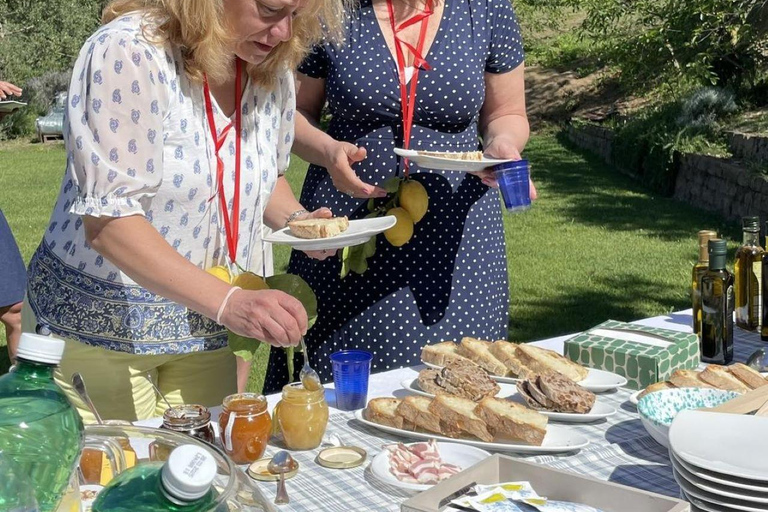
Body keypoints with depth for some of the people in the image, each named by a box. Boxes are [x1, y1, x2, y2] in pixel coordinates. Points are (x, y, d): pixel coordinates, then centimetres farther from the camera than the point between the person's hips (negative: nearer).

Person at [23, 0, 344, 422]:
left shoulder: (272, 69, -2)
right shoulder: (128, 53, -21)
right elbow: (108, 220, -28)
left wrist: (296, 219, -7)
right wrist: (226, 302, -38)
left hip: (205, 322, 5)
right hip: (101, 321, -5)